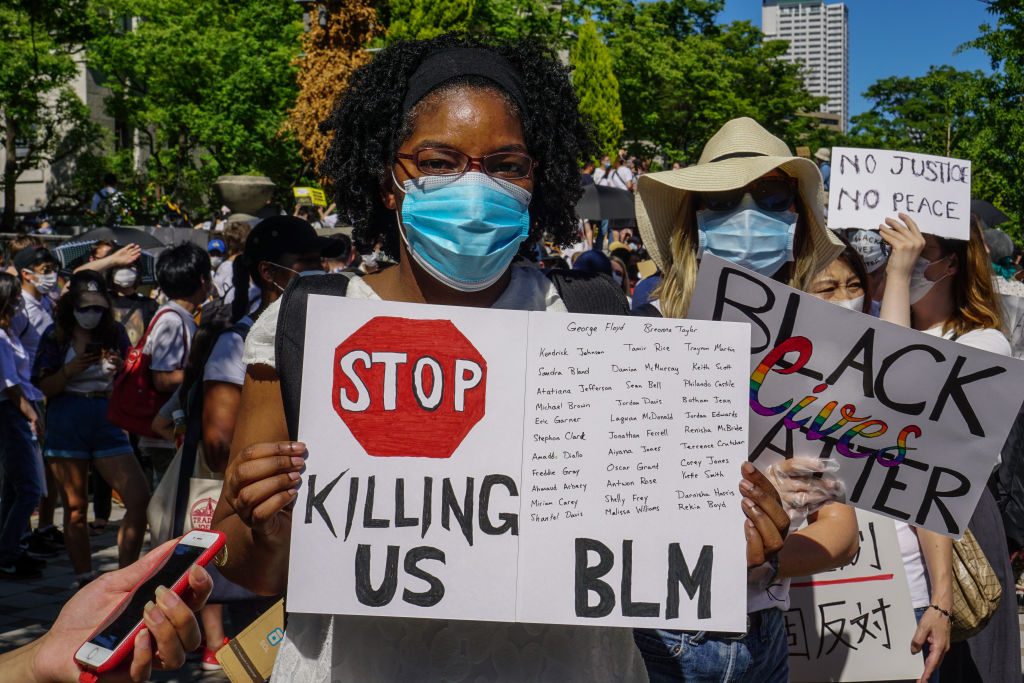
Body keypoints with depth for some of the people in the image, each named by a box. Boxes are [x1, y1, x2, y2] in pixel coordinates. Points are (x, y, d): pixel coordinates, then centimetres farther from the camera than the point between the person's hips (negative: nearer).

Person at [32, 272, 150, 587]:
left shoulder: (115, 333, 7)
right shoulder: (56, 336, 2)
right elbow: (43, 387, -1)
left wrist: (120, 369, -10)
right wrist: (70, 370, -17)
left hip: (107, 422, 2)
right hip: (66, 423, -2)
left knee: (140, 498, -10)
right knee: (76, 506, 5)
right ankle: (85, 582, 14)